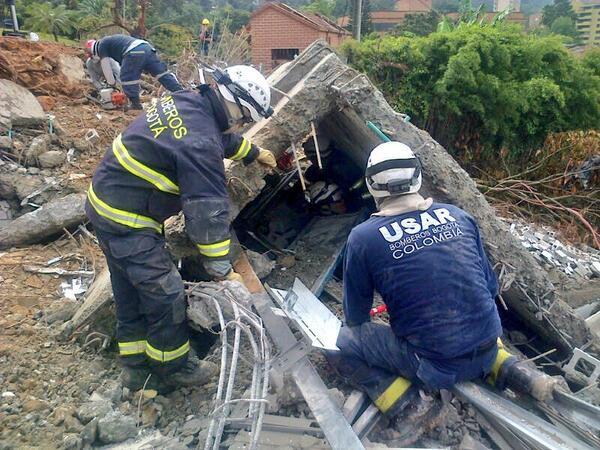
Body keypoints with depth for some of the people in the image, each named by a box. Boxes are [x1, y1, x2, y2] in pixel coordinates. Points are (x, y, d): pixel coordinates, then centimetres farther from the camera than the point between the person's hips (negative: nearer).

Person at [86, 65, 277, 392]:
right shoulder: (200, 143, -27)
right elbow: (208, 209, -26)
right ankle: (172, 368, 24)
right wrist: (222, 269, -19)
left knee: (130, 291, 20)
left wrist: (254, 153, 38)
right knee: (166, 296, 2)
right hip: (128, 223, -10)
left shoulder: (185, 101, 3)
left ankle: (136, 366, 37)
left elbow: (222, 135, 23)